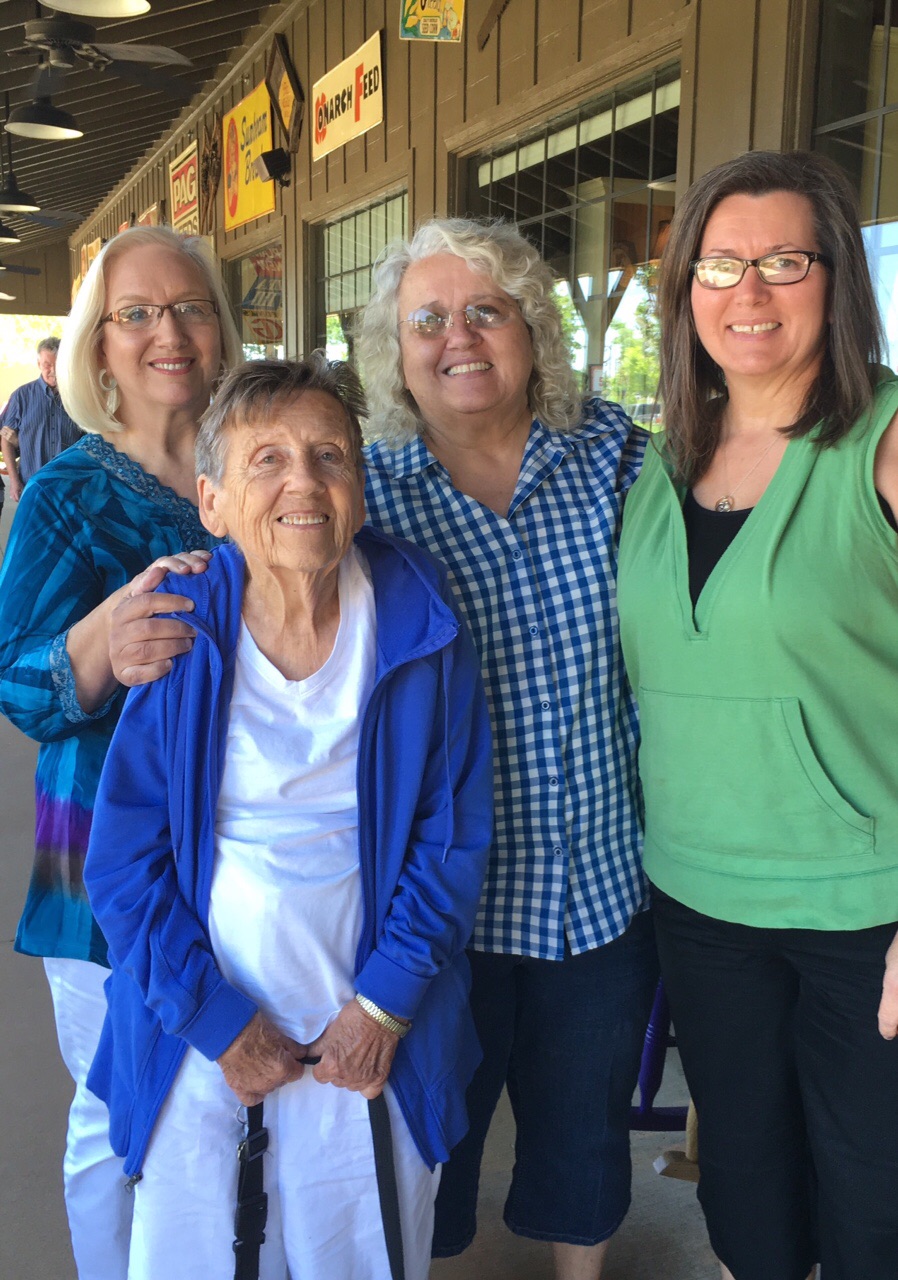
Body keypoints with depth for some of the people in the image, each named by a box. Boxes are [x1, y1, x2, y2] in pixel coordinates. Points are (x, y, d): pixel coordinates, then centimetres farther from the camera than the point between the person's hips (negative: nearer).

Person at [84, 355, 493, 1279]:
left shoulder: (421, 629, -9)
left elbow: (455, 835, -3)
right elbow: (123, 862, -7)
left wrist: (383, 1003, -8)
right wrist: (220, 1022, -9)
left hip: (376, 1039, 1)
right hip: (200, 1037, 0)